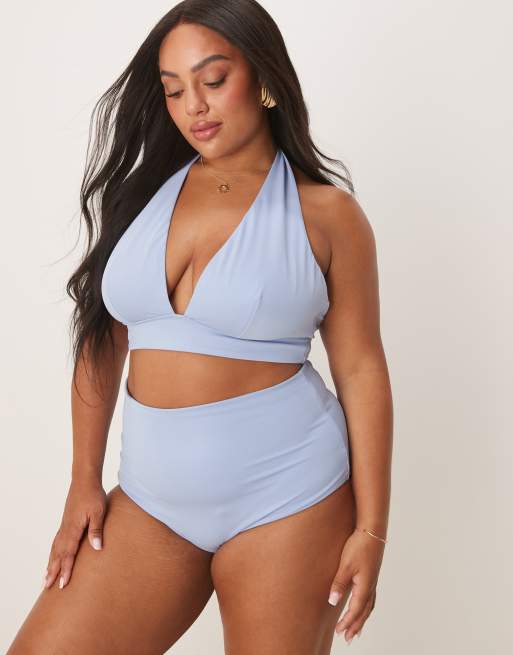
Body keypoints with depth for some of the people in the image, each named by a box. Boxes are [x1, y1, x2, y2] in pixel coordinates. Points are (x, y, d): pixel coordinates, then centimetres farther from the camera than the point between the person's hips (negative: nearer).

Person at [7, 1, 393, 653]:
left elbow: (361, 369, -4)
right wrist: (85, 480, 7)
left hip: (285, 495, -3)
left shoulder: (326, 213, -3)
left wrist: (370, 530, -6)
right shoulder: (143, 194, 7)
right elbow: (102, 343, 10)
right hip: (152, 498, 4)